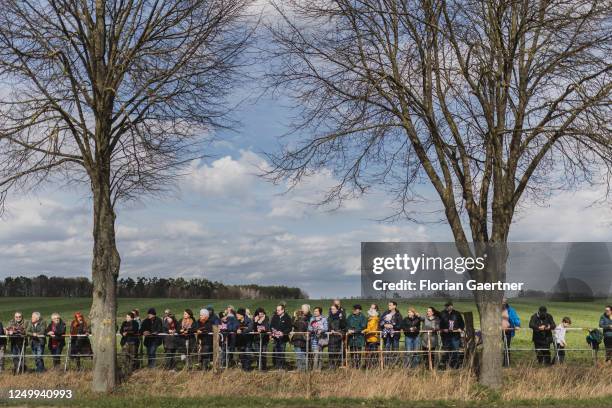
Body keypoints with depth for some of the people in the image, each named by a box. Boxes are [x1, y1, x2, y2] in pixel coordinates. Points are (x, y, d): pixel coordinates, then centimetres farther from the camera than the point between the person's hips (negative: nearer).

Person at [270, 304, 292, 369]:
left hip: (283, 338, -3)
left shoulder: (287, 318, -3)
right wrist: (273, 330, -7)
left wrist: (283, 333, -19)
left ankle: (281, 366, 6)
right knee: (275, 352, 0)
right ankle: (276, 366, 8)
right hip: (276, 337, 3)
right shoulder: (274, 317, 9)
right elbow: (271, 325, 13)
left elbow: (289, 328, -6)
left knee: (282, 352, 0)